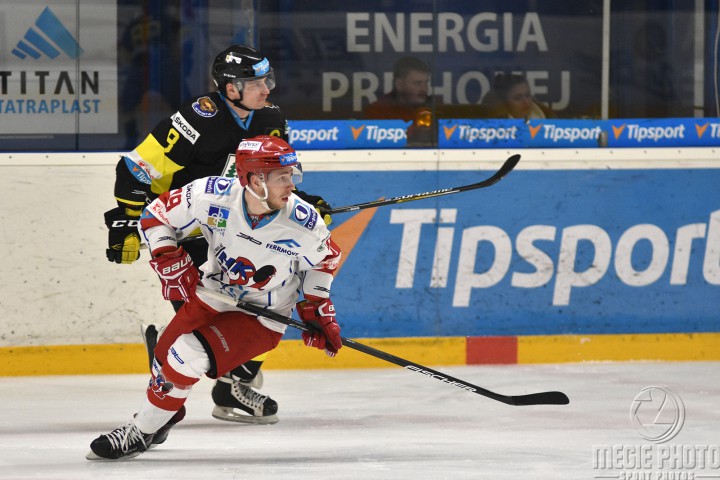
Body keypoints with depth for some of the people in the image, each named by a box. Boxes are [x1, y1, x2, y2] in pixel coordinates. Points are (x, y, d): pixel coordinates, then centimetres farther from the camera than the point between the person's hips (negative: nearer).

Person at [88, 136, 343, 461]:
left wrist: (317, 310, -4)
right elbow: (157, 214, -9)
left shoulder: (304, 223, -24)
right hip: (211, 297, 3)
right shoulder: (213, 196, -25)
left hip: (262, 318, -3)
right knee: (164, 358, 14)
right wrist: (169, 261, -19)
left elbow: (324, 259, -1)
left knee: (189, 354, -23)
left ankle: (140, 433, -7)